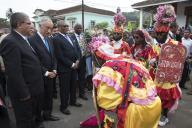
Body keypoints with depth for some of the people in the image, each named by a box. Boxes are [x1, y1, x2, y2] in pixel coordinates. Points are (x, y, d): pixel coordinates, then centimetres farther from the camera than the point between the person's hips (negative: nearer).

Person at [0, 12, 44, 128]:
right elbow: (14, 73, -25)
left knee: (34, 119, 26)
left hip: (34, 90, 9)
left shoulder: (23, 39, 10)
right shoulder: (10, 42, -21)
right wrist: (24, 94, -21)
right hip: (25, 93, -9)